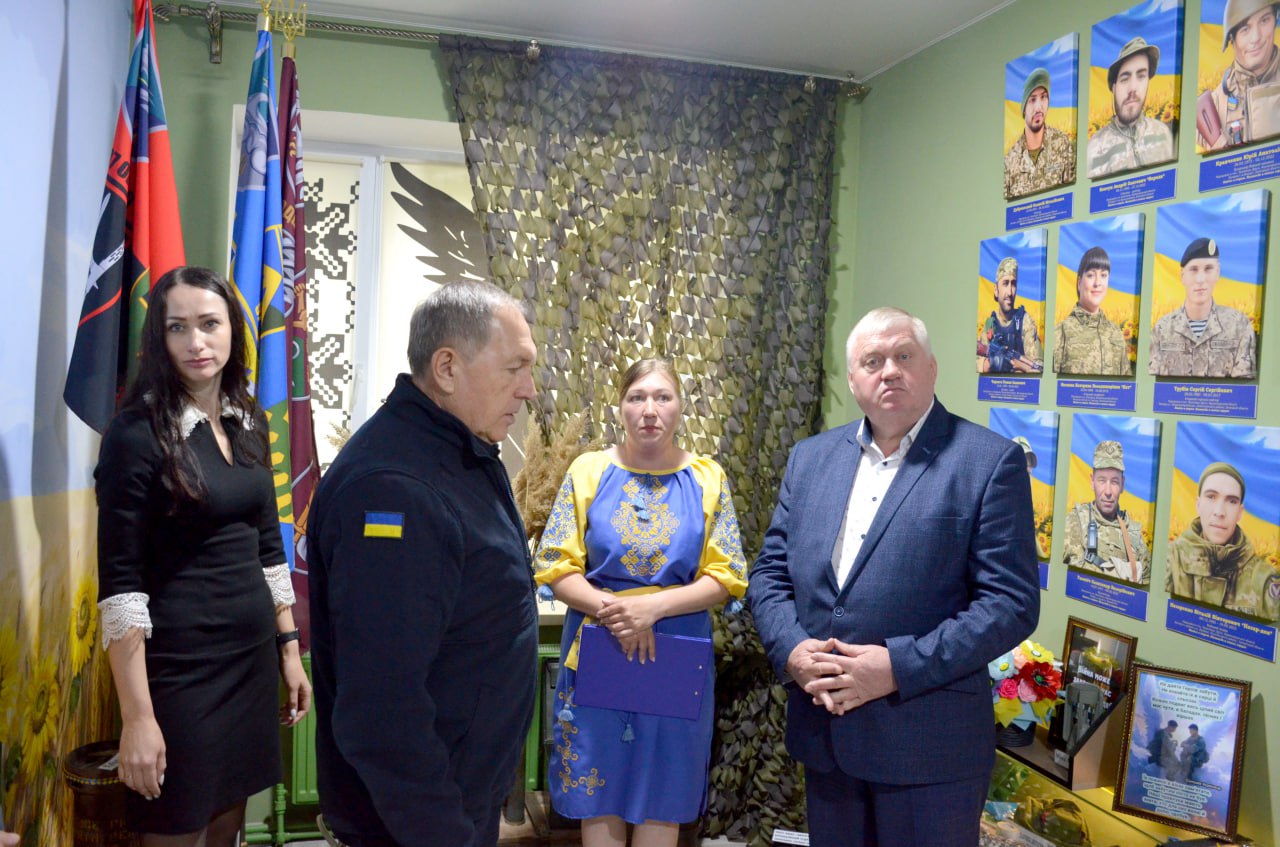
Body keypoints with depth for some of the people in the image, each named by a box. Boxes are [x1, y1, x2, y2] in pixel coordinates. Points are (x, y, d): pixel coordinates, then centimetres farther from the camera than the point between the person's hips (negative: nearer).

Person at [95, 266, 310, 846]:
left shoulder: (249, 422, 6)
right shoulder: (136, 433, -13)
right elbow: (120, 583, -15)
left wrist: (289, 648, 12)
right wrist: (137, 716, -17)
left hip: (252, 656, 6)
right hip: (178, 664, -6)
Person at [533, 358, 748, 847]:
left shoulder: (707, 478, 0)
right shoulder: (589, 471, 0)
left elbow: (725, 576, -3)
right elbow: (556, 569, -3)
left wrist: (655, 606, -18)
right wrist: (611, 609, -19)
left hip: (677, 656, 0)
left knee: (664, 793, 11)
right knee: (599, 792, 10)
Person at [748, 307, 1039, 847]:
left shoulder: (989, 461, -7)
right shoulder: (810, 458, 8)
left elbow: (1012, 602, -12)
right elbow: (769, 573, 8)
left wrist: (899, 666, -19)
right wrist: (791, 650, -10)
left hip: (929, 740, -4)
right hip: (821, 731, 5)